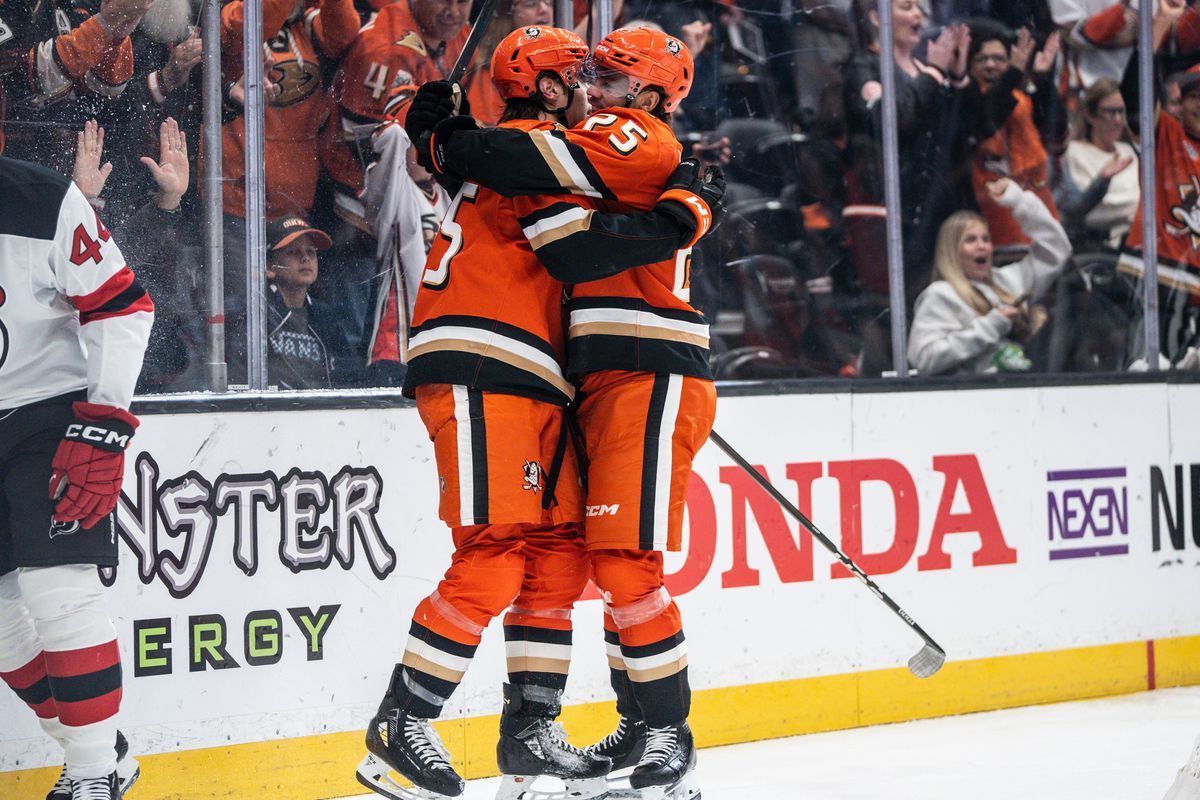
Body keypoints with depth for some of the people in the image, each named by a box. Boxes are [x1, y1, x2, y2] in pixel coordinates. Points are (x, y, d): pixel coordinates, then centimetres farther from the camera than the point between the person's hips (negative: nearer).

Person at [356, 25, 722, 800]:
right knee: (492, 557, -15)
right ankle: (397, 728, -11)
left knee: (558, 554, 8)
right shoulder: (526, 144, -5)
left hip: (530, 386, 11)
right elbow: (578, 249, -16)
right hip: (478, 379, -11)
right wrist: (681, 215, -12)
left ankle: (530, 728, 13)